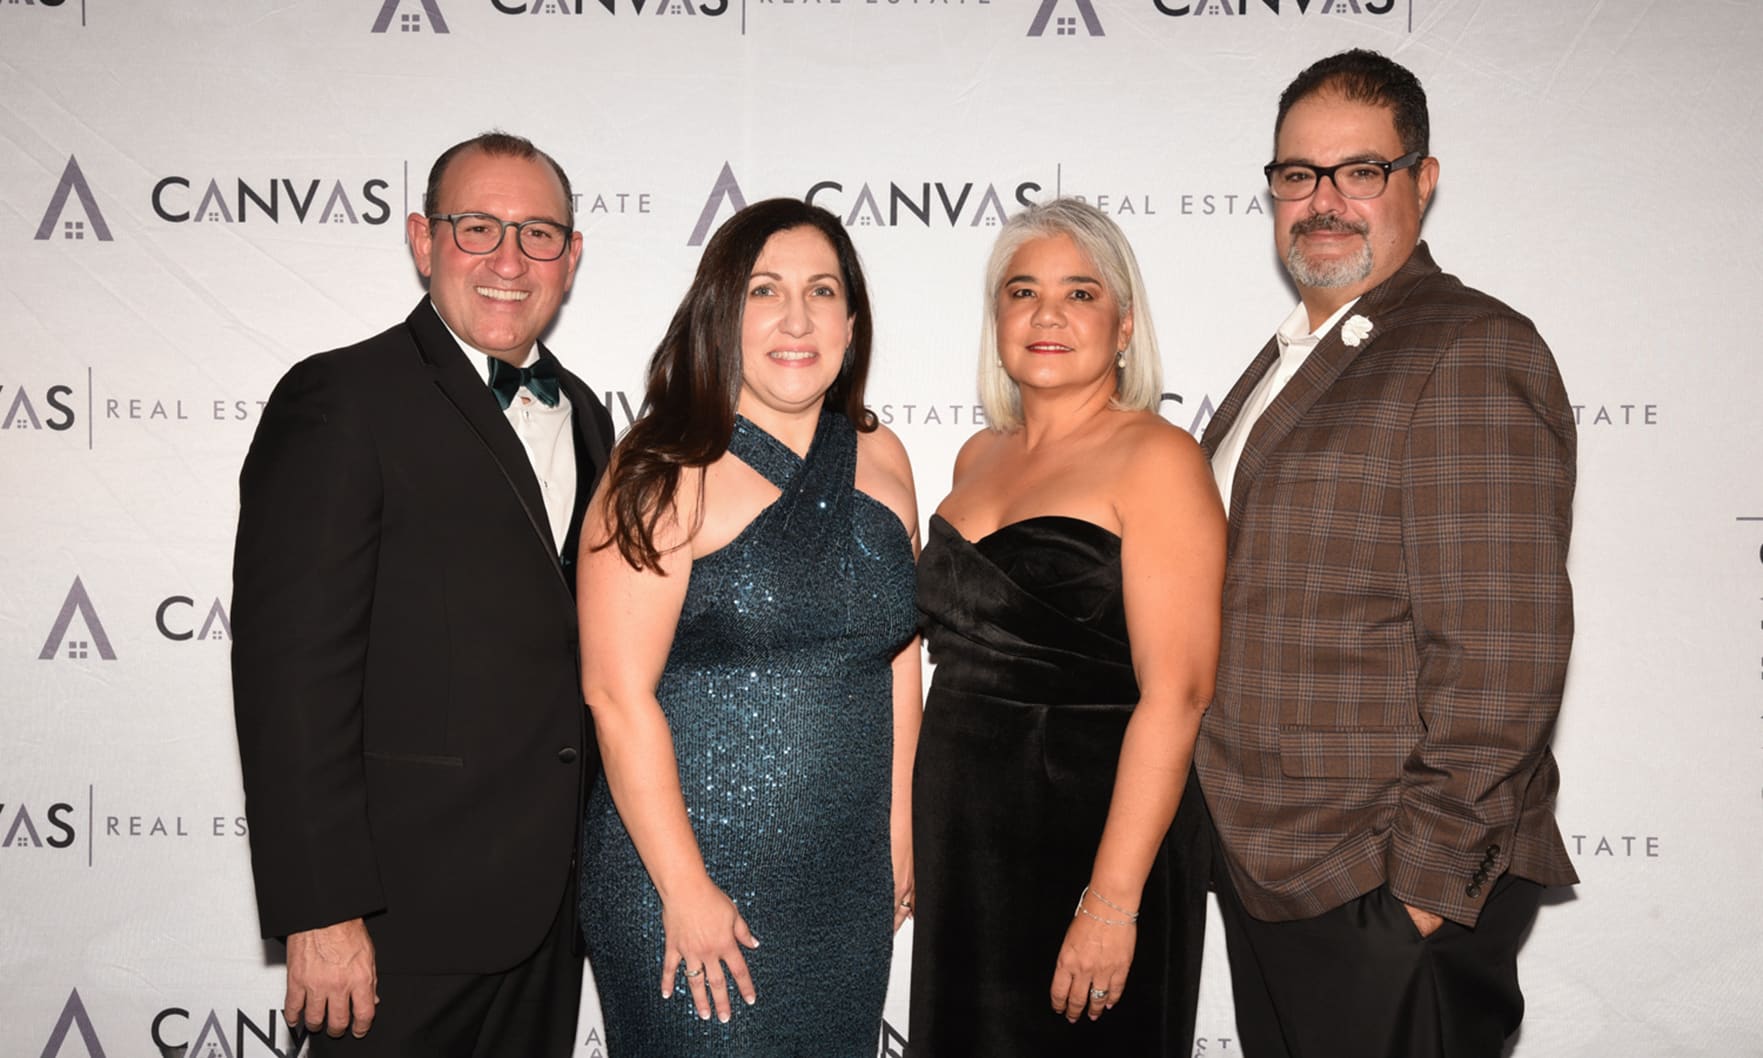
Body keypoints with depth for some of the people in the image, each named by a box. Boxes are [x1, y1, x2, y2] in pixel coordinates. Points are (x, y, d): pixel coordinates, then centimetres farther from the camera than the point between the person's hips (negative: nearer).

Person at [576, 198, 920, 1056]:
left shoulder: (881, 461, 5)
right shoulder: (670, 477, -12)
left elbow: (897, 653, 11)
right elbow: (617, 692, -15)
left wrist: (899, 832, 10)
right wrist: (686, 891, -15)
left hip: (849, 886, 5)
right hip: (684, 868, -5)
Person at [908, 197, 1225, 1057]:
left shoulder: (1155, 459, -11)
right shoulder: (979, 456, 10)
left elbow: (1175, 693, -18)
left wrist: (1113, 900, -22)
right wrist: (920, 839, 13)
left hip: (1089, 839, -6)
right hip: (962, 847, 7)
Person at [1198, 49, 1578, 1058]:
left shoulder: (1475, 353, -14)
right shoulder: (1290, 358, 15)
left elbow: (1499, 654, -20)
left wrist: (1427, 876, -19)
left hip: (1392, 898, -8)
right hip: (1264, 872, 8)